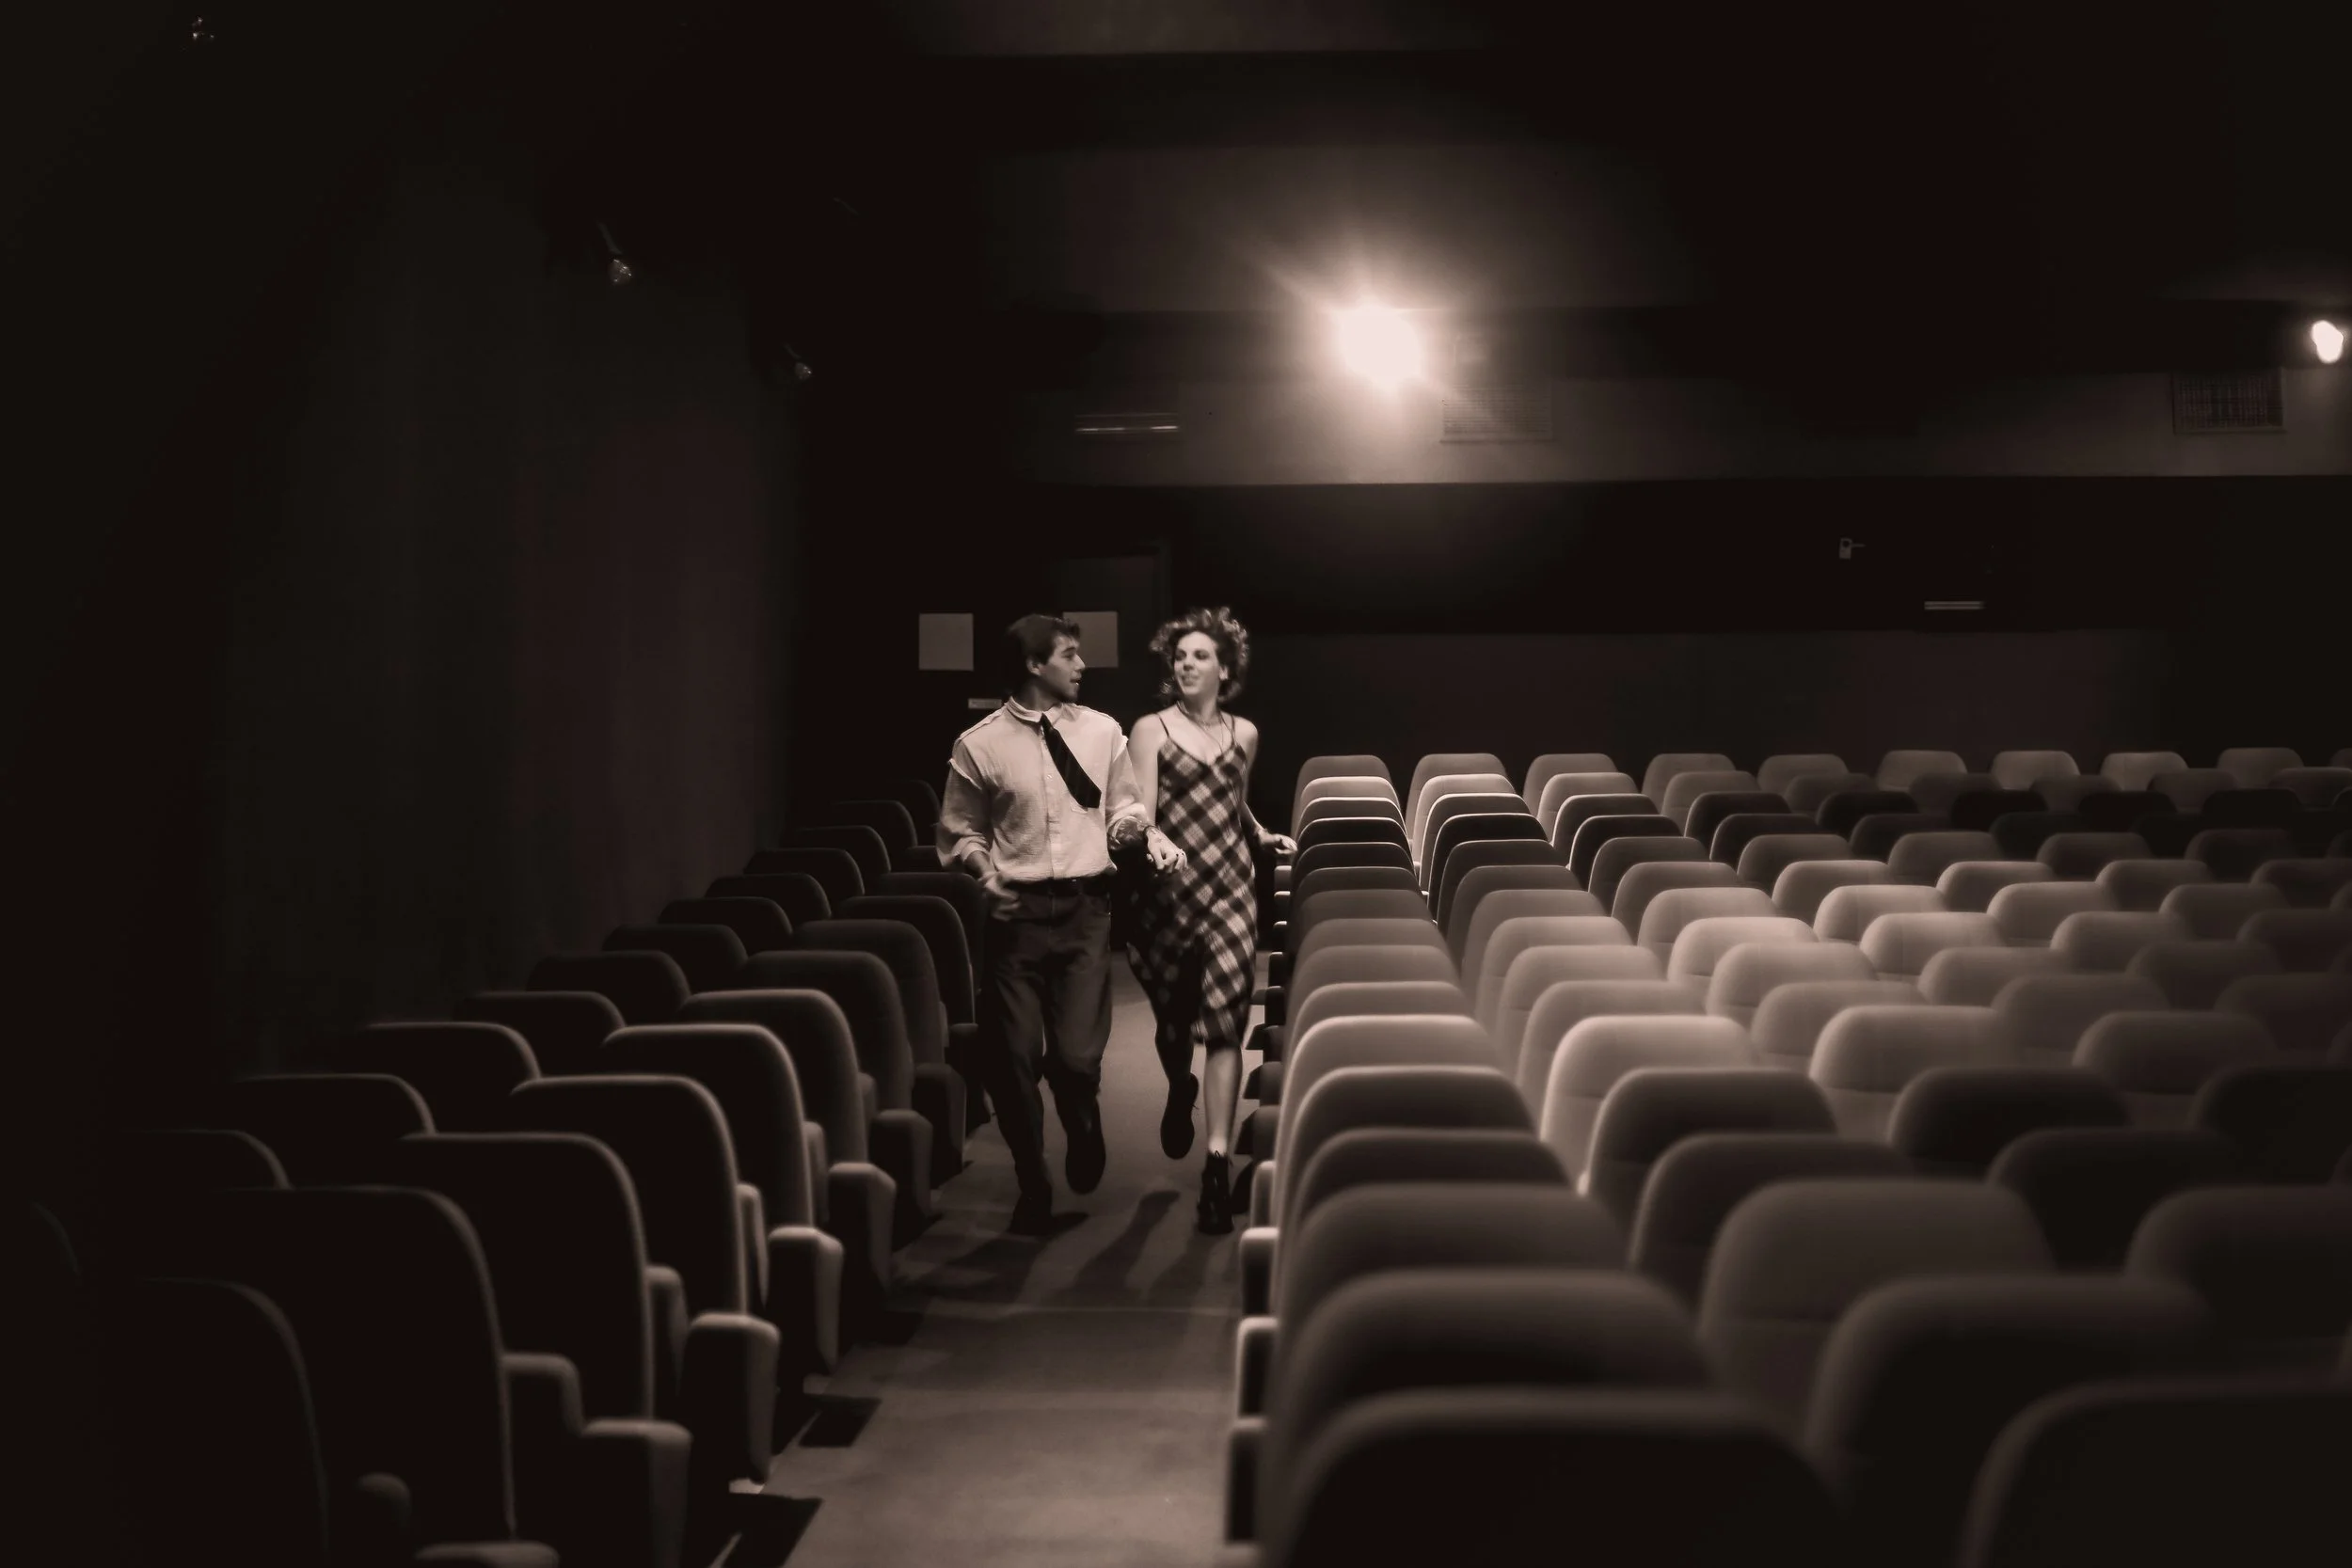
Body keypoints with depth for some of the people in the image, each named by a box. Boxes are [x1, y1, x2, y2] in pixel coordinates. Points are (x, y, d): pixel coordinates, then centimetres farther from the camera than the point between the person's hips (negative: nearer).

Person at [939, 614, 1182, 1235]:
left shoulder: (1102, 732, 6)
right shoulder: (980, 745, -1)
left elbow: (1123, 811, 14)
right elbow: (960, 833, 7)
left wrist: (1146, 833, -8)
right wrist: (984, 869, -12)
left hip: (1084, 909, 1)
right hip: (1015, 913, -1)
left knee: (1077, 1054, -8)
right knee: (1013, 1058, 4)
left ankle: (1083, 1131, 29)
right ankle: (1032, 1186, 25)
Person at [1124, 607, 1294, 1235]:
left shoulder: (1243, 734, 12)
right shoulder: (1150, 730, -1)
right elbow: (1138, 816, -11)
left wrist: (1262, 835, 17)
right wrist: (1153, 838, -30)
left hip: (1231, 887, 1)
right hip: (1169, 889, -1)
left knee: (1224, 1022, -9)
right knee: (1172, 1016, 13)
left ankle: (1218, 1163, -11)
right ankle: (1179, 1090, 48)